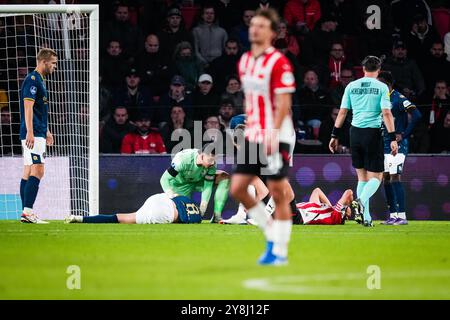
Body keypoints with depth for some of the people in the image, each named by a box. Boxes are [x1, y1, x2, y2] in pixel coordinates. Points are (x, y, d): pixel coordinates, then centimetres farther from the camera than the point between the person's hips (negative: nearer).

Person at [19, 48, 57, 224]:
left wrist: (46, 131, 29)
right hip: (32, 135, -10)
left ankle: (26, 213, 7)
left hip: (37, 134, 10)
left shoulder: (40, 80, 19)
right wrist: (30, 132, -25)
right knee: (37, 170, -15)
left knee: (28, 173, 8)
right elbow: (28, 107, -19)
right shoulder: (32, 79, -11)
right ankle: (27, 211, -21)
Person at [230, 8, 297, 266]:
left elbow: (284, 102, -16)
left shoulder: (279, 63, -12)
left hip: (275, 137, -8)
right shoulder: (245, 61, 12)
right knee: (237, 189, 3)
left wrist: (272, 134, -23)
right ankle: (270, 232, 18)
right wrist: (250, 129, 18)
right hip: (253, 136, 8)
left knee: (278, 192, -3)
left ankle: (280, 251, 5)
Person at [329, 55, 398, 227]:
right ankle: (362, 200, -26)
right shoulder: (381, 87, -2)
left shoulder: (351, 86, 8)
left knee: (362, 176, 13)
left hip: (355, 132, 4)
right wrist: (393, 138, -11)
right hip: (373, 133, -4)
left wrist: (335, 135, 13)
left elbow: (342, 112, 7)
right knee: (376, 176, 3)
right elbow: (386, 113, -10)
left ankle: (366, 217, 10)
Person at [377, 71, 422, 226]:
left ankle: (402, 216, -14)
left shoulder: (398, 98, -12)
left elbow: (416, 115, -22)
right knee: (386, 178, 8)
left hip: (397, 145, -9)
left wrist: (404, 134, -19)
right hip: (385, 145, 9)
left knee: (395, 178, -14)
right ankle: (393, 215, 14)